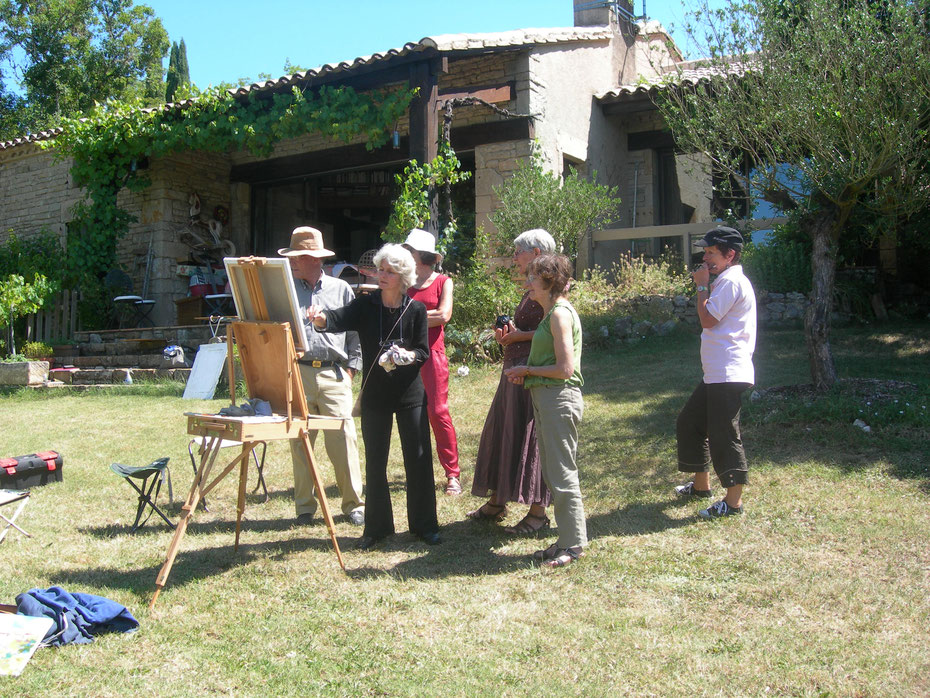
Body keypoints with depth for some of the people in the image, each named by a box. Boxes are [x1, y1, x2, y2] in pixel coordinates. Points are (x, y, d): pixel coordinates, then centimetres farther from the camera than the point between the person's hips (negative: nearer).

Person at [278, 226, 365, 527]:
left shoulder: (340, 289, 11)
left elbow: (355, 332, 11)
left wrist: (351, 368, 4)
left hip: (334, 375, -1)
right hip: (297, 374, 1)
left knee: (343, 440, -4)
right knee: (299, 443, 5)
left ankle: (354, 505, 8)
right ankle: (304, 507, 17)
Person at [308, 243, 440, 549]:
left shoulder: (415, 309, -2)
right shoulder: (365, 305, -3)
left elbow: (424, 352, 1)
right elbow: (339, 318, -21)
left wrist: (407, 356, -21)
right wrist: (320, 318, -42)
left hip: (410, 394, -1)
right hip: (375, 395, 1)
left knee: (418, 458, 4)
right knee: (374, 461, 9)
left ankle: (424, 524, 20)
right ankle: (377, 526, 23)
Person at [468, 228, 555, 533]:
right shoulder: (531, 288, 17)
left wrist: (520, 335, -14)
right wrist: (508, 334, 6)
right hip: (515, 369, 10)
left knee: (529, 438, -4)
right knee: (502, 432, 15)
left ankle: (538, 511, 8)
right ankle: (496, 502, 28)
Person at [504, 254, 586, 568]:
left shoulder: (560, 313, -15)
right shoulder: (550, 312, 15)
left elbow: (565, 368, -19)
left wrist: (526, 370, -8)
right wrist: (525, 372, 5)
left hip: (560, 398, -10)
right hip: (546, 397, 10)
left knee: (562, 474, -2)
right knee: (553, 472, 15)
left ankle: (574, 544, 10)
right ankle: (567, 540, 25)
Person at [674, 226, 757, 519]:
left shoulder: (732, 281, -13)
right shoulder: (726, 280, 21)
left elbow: (708, 320, -15)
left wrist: (702, 286, -7)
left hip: (728, 374, -11)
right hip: (717, 373, 11)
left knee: (723, 435, -6)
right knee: (689, 422, 18)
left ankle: (733, 502, 4)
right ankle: (701, 485, 31)